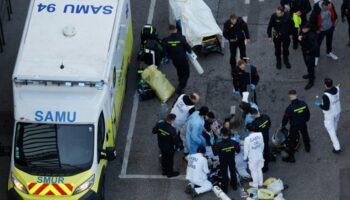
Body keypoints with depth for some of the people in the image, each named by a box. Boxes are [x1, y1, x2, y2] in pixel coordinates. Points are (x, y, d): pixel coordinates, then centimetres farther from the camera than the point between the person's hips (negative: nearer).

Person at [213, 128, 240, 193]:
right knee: (233, 172, 25)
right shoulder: (234, 143, -24)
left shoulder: (219, 145, -32)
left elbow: (215, 153, -17)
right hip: (232, 160, 2)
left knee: (224, 175, 16)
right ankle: (234, 186, 44)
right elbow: (238, 151, -9)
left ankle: (224, 189, 30)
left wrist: (214, 147, -5)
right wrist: (237, 145, 8)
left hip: (223, 162, -2)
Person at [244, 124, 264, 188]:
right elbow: (262, 145, -1)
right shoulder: (260, 135, -17)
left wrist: (245, 157, 2)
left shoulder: (247, 139, -30)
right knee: (259, 169, 24)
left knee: (254, 171, 17)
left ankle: (255, 184, 34)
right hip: (260, 156, 4)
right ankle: (260, 183, 40)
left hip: (252, 158, -4)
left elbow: (246, 150, -17)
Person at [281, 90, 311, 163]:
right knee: (305, 136, 31)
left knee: (292, 141, 10)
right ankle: (307, 148, 56)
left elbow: (285, 118, -15)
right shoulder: (303, 104, -15)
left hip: (294, 126, -5)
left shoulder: (289, 108, -29)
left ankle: (291, 157, 19)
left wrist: (283, 125, 5)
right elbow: (307, 114, 1)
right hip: (303, 124, 5)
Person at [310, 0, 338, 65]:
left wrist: (334, 21, 13)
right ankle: (316, 56, 38)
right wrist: (316, 30, -13)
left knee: (329, 40, 27)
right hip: (321, 30, -5)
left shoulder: (330, 6, -24)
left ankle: (329, 52, 53)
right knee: (318, 43, 13)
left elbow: (334, 13, 1)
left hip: (330, 28, 5)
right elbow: (312, 21, -22)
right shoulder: (316, 11, -38)